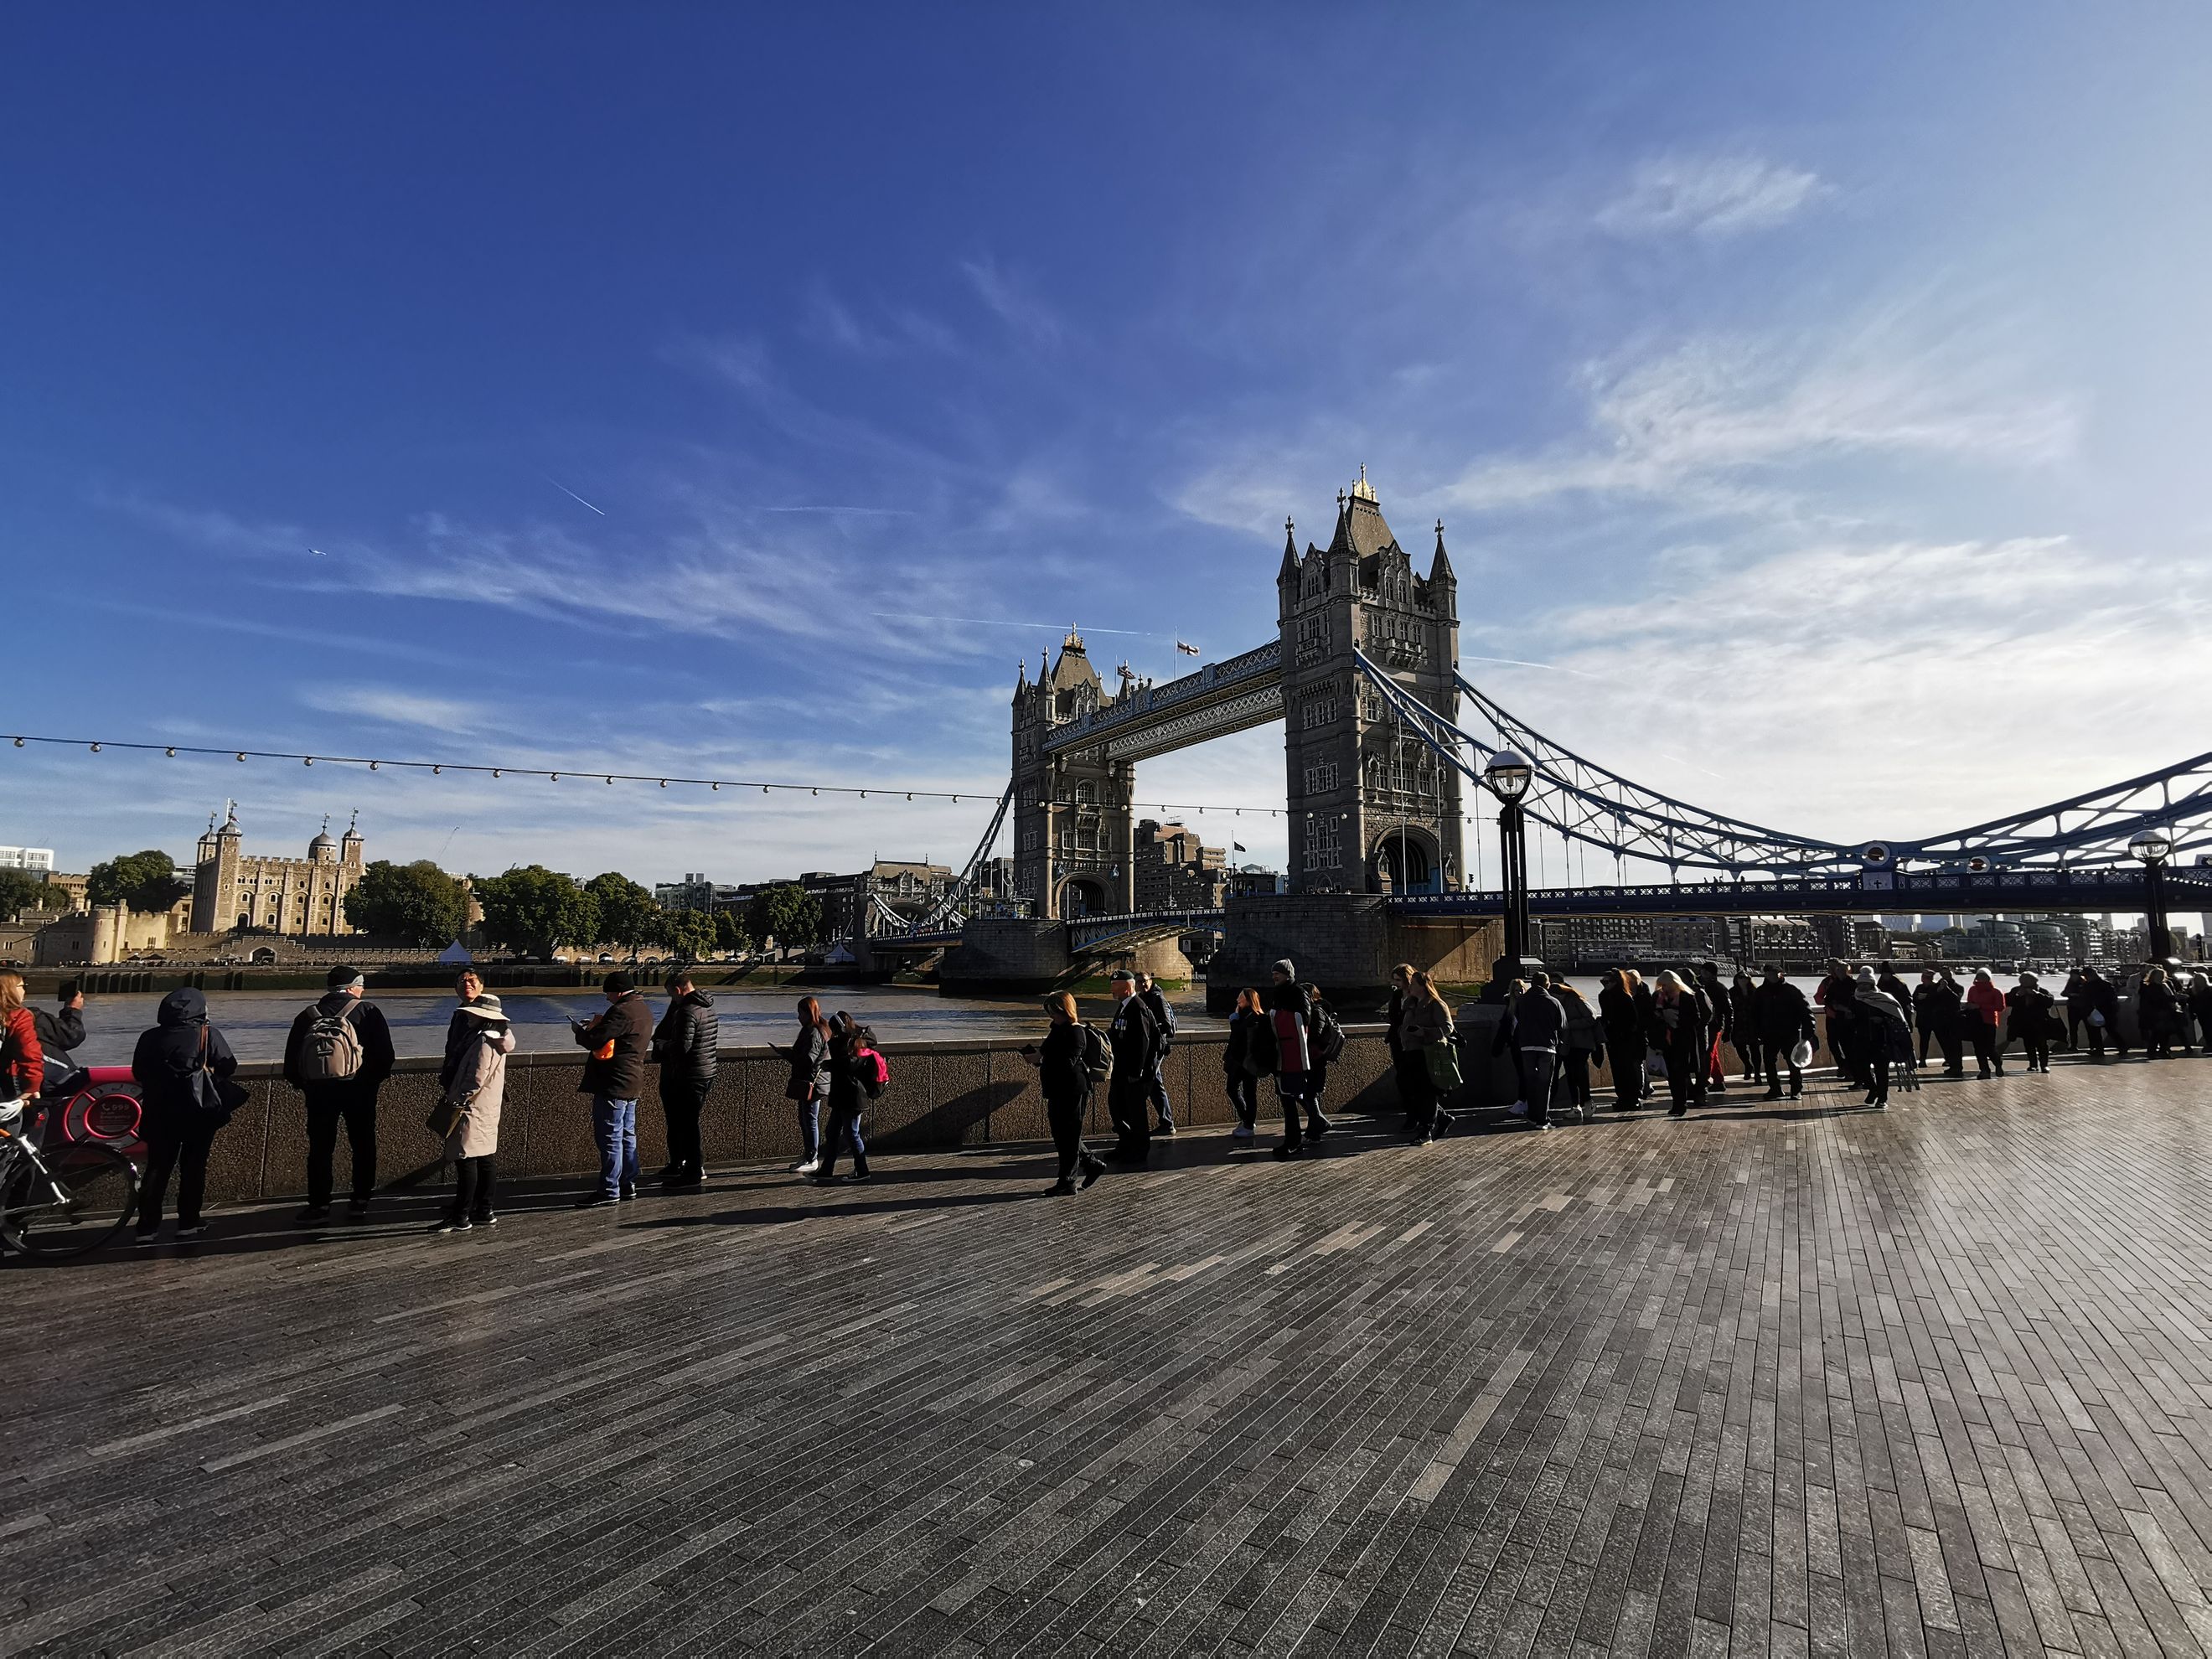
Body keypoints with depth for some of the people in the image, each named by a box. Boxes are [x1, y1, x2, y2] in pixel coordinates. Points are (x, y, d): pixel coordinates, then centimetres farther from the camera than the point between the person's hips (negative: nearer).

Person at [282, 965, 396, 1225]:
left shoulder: (307, 1015, 9)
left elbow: (291, 1057, 9)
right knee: (363, 1145, 8)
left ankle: (319, 1204, 12)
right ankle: (360, 1202, 13)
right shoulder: (367, 1010, 0)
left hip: (317, 1089, 2)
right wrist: (377, 1078, 9)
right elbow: (384, 1050, -5)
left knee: (320, 1147, 10)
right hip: (358, 1087, -2)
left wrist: (300, 1084, 20)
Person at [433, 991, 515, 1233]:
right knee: (486, 1160, 11)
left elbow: (475, 1079, -21)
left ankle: (461, 1217, 0)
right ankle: (484, 1211, 18)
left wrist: (458, 1101, -14)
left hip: (472, 1111, -10)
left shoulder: (484, 1042, -18)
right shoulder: (493, 1038, 13)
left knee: (466, 1162, -5)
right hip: (488, 1110, 10)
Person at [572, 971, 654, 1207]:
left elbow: (594, 1041, -21)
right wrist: (600, 1024, 10)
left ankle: (609, 1191, 1)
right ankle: (628, 1185, 22)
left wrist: (578, 1030, -2)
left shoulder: (621, 1011, -19)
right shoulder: (643, 1009, 12)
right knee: (627, 1135, 15)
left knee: (610, 1137, -4)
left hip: (614, 1084, -10)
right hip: (632, 1082, 10)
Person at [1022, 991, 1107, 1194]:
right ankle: (1092, 1164, 28)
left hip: (1072, 1091, -10)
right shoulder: (1058, 1029, 14)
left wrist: (1041, 1058, -30)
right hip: (1057, 1090, 10)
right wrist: (1038, 1053, 4)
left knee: (1069, 1136, -1)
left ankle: (1067, 1181, 8)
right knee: (1061, 1135, 16)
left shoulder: (1076, 1032, -16)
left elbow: (1069, 1062, -25)